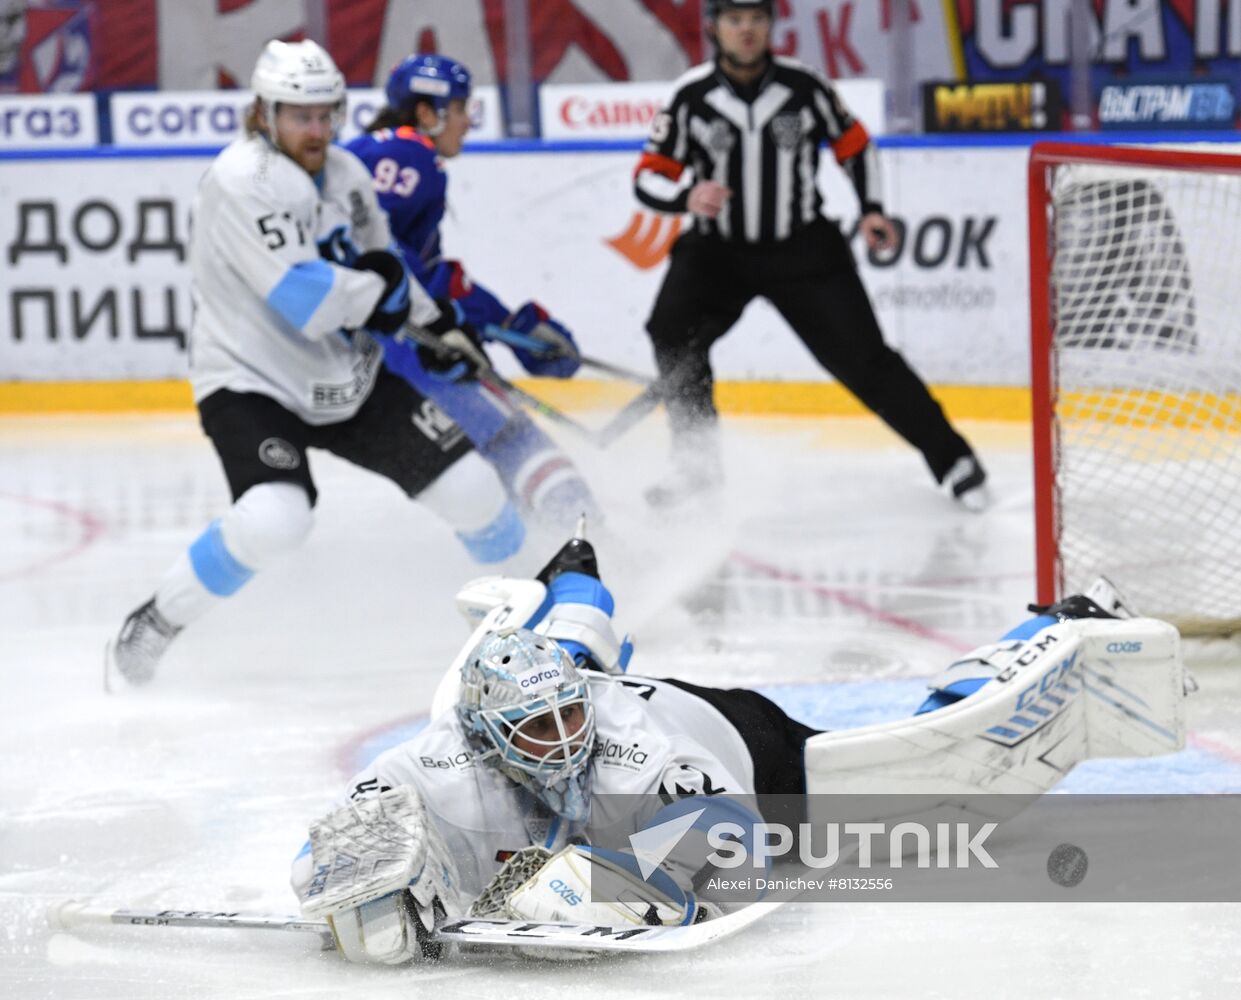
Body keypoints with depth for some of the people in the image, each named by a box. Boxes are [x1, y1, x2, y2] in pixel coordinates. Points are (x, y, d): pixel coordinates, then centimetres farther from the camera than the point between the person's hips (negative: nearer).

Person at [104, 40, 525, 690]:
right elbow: (306, 299, -29)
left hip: (349, 380, 8)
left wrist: (439, 329, 11)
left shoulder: (345, 173, 3)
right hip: (251, 384, -7)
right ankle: (148, 631, -13)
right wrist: (378, 284, -12)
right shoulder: (242, 180, -22)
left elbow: (384, 264, 22)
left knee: (467, 484, 3)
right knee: (273, 518, -32)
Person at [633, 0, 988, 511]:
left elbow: (852, 142, 7)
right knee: (673, 331, -22)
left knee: (861, 357, -5)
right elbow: (649, 177, -8)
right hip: (717, 249, 1)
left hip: (802, 246, -1)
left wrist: (871, 210, -2)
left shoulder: (803, 86, -9)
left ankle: (951, 458, 4)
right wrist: (687, 196, -29)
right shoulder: (692, 96, -11)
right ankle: (697, 462, -8)